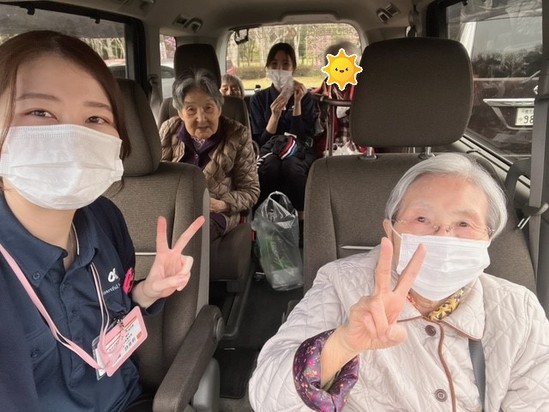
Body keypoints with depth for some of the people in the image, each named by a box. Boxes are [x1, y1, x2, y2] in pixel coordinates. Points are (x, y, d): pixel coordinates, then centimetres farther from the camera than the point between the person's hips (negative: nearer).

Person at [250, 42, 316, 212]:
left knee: (291, 166, -38)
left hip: (299, 153, 0)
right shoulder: (259, 98, 7)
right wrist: (275, 115, -15)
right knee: (270, 165, -38)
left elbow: (304, 137, -3)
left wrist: (297, 103, -11)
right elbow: (260, 140, 1)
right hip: (269, 151, 0)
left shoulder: (305, 97, 7)